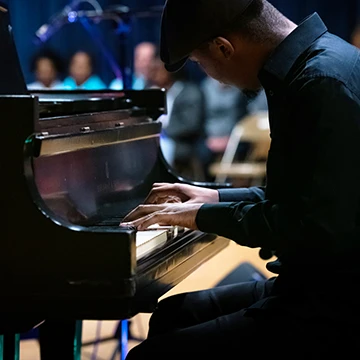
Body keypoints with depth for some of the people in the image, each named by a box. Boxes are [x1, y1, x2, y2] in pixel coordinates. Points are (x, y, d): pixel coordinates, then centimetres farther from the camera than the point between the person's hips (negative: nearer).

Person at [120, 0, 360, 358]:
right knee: (173, 315, 20)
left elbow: (319, 230, -27)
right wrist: (218, 198, 20)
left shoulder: (325, 82, -22)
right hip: (319, 286, 10)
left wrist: (204, 216, -15)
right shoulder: (312, 61, 11)